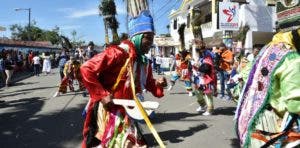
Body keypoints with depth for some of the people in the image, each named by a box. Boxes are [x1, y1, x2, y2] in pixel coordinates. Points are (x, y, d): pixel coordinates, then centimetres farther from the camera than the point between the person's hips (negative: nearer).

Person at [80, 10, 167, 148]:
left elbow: (149, 84, 18)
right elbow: (86, 69, -21)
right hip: (108, 111, -7)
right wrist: (102, 95, -22)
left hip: (126, 113, 8)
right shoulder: (118, 53, -19)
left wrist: (158, 85, -5)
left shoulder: (144, 62, 6)